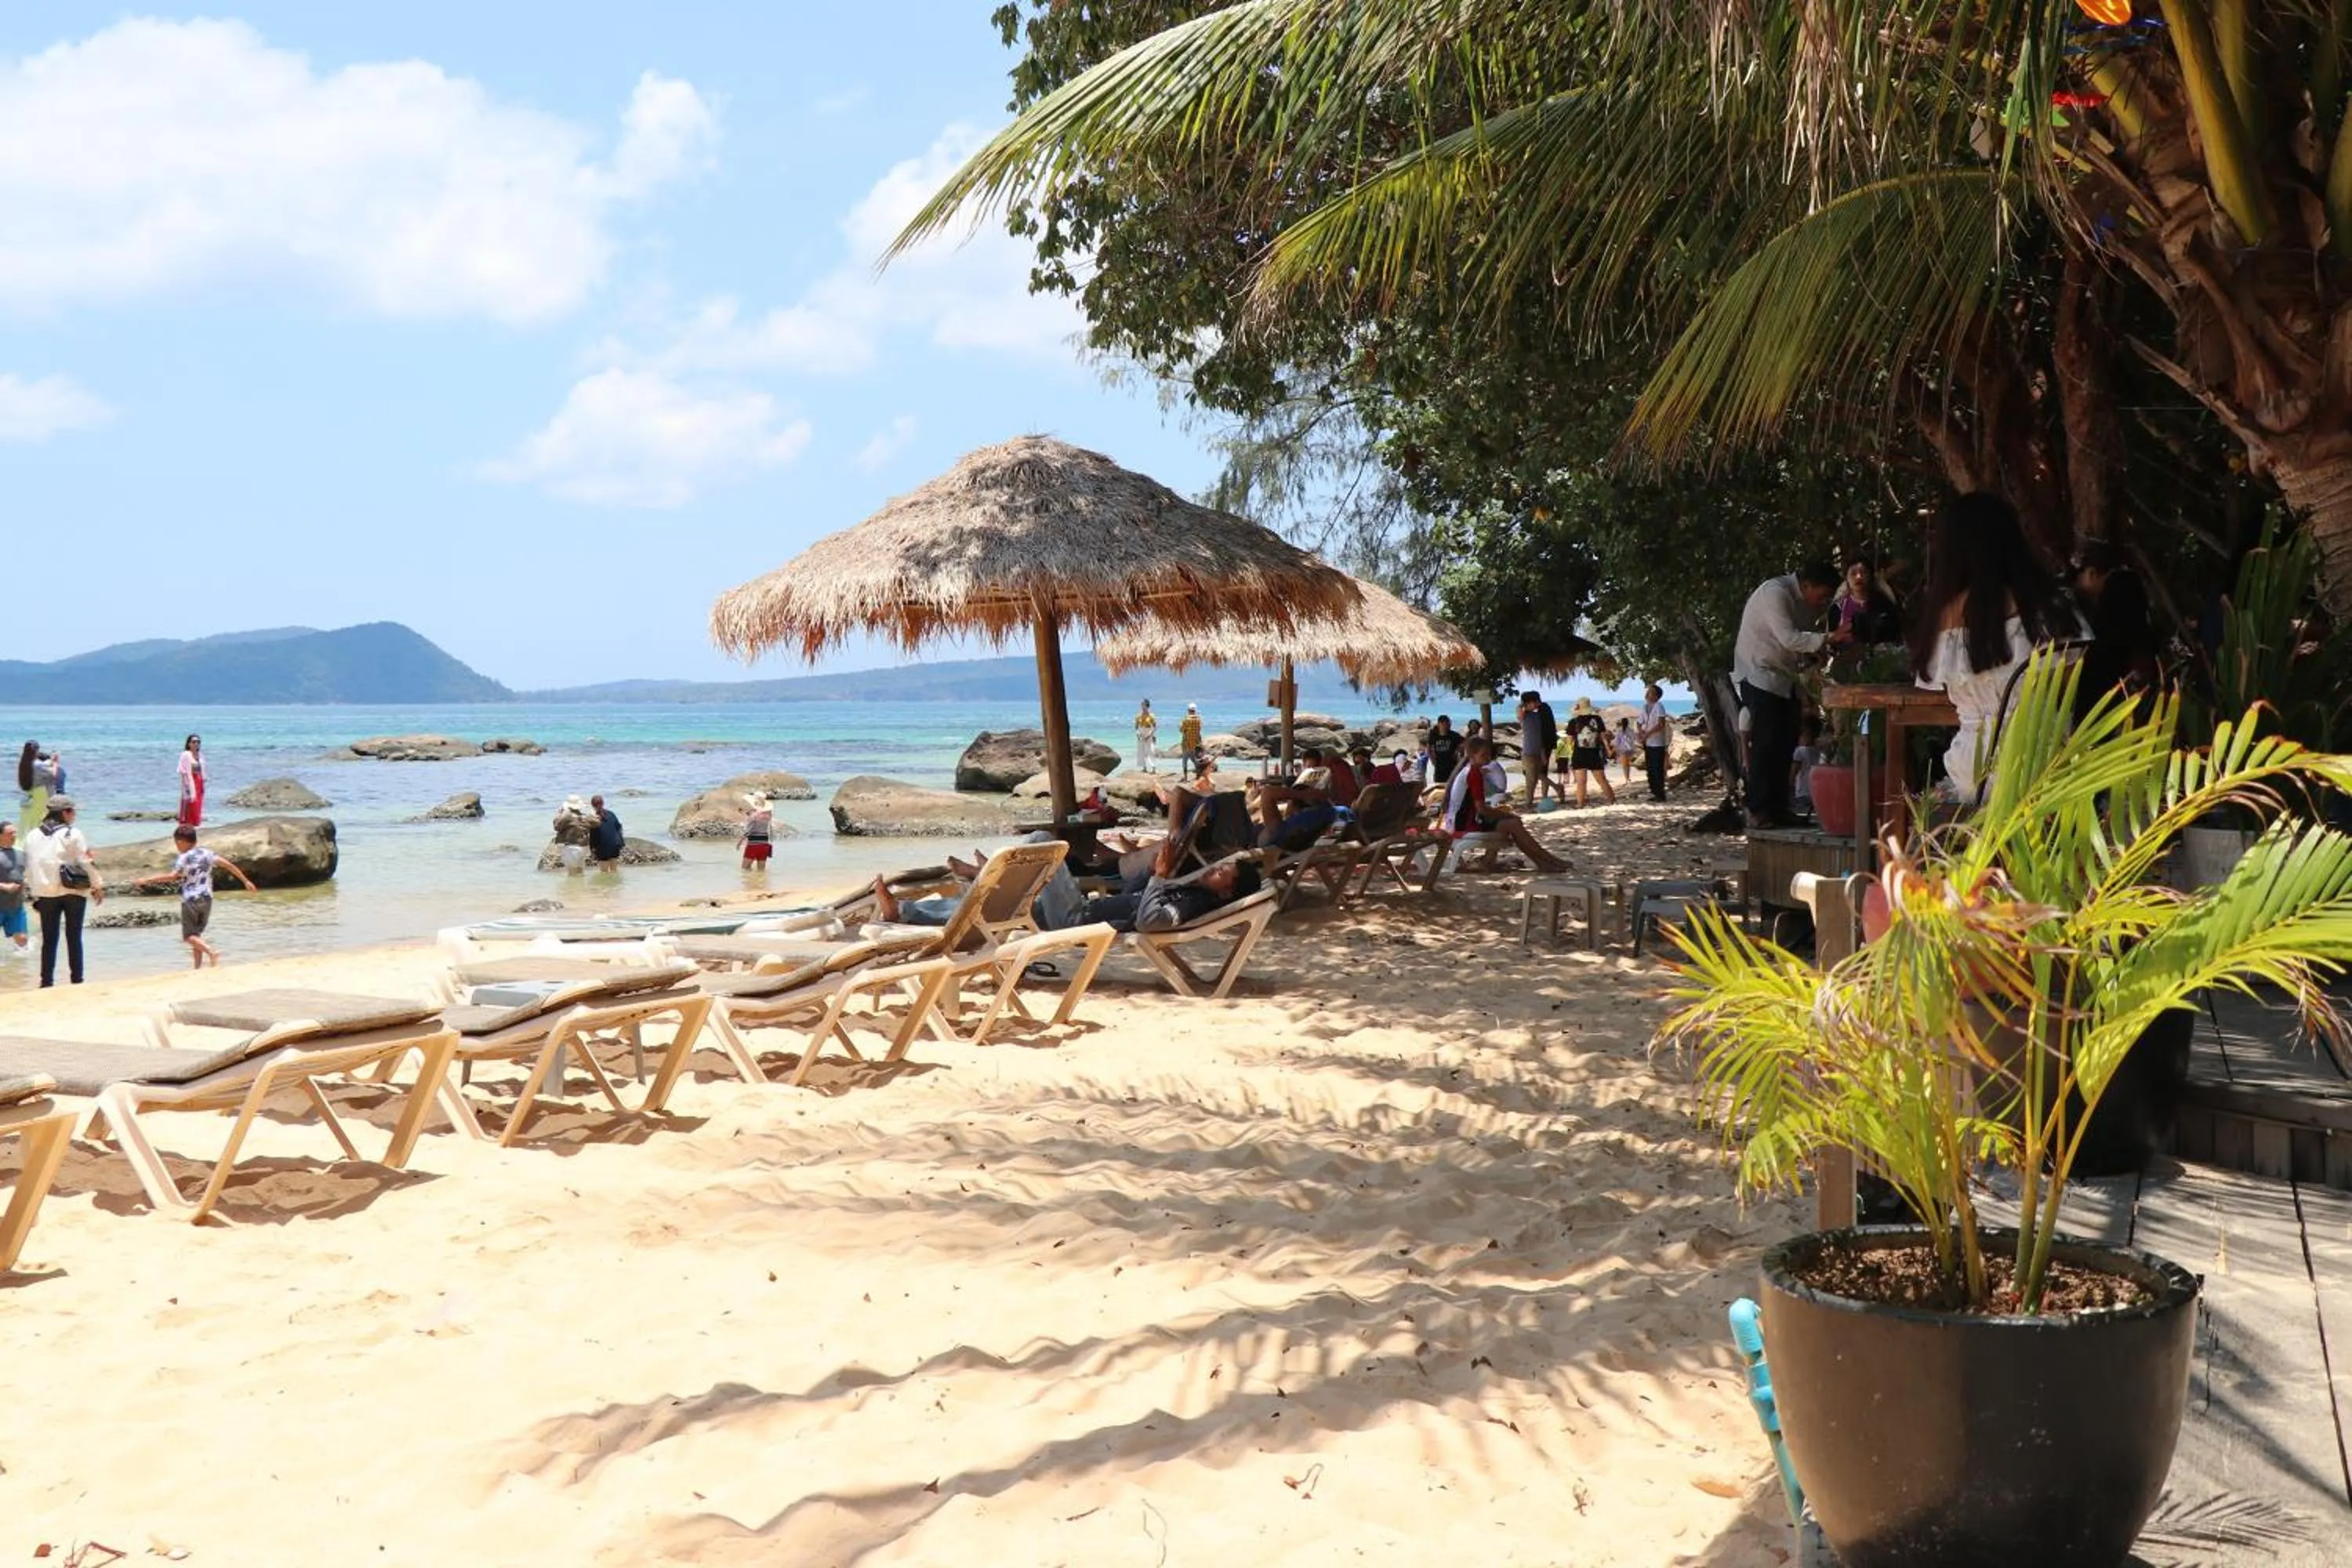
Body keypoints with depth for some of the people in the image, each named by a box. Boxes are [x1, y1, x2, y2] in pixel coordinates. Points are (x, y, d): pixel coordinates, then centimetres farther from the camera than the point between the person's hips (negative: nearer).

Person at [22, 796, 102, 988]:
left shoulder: (33, 837, 8)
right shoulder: (72, 834, -7)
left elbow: (29, 869, 11)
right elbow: (87, 862, -9)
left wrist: (35, 895, 16)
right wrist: (98, 886, -1)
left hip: (45, 894, 3)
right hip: (73, 891, -3)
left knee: (49, 940, 8)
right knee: (74, 938, 4)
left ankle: (47, 981, 7)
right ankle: (76, 979, 6)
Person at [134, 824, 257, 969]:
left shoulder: (184, 858, -12)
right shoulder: (207, 853, 5)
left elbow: (172, 875, -27)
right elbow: (228, 865, 4)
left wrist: (146, 880, -24)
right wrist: (246, 881, 11)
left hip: (190, 900, -6)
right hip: (206, 899, 6)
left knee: (189, 936, 1)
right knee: (196, 933, 17)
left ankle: (212, 951, -22)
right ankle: (197, 967, 14)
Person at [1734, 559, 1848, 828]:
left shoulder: (1801, 601, 11)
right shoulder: (1775, 593, -19)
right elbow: (1788, 638, -28)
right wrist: (1828, 639, -33)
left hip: (1783, 679, 9)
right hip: (1760, 676, -9)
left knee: (1785, 745, 6)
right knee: (1766, 744, -12)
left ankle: (1777, 808, 11)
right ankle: (1758, 812, -9)